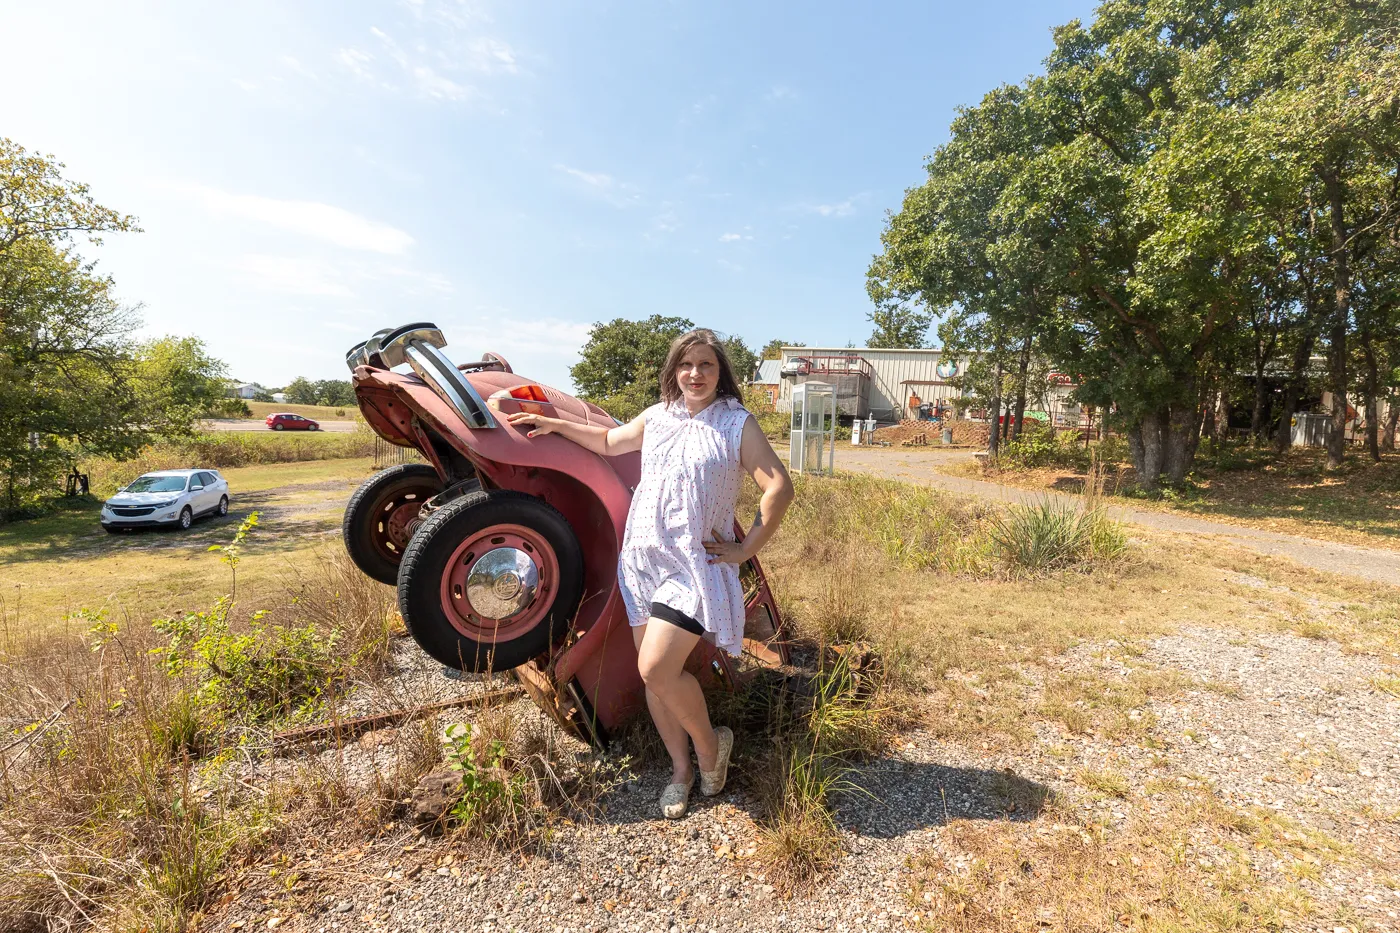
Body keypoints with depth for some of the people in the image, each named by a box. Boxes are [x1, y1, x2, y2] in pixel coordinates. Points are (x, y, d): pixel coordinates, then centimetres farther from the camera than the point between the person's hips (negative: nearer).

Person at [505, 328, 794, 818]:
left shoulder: (738, 424, -3)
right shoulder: (656, 417, 11)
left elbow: (779, 487, -9)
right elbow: (609, 441, 28)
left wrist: (745, 549, -11)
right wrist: (553, 424, 24)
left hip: (697, 563, -5)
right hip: (643, 558, 5)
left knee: (657, 669, -14)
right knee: (652, 671, 9)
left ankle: (710, 743, 16)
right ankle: (681, 770, 31)